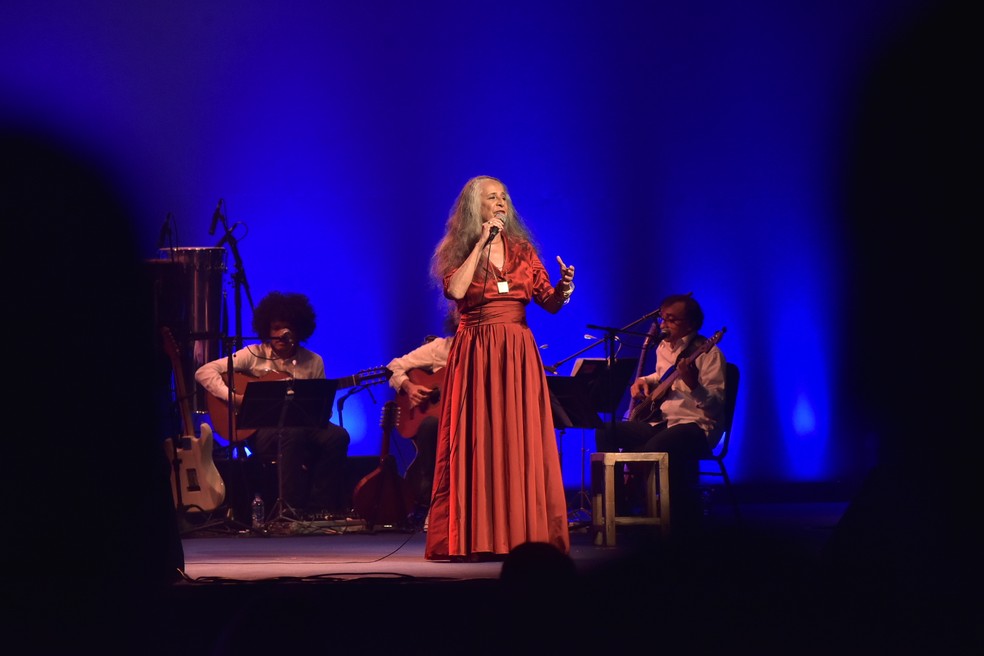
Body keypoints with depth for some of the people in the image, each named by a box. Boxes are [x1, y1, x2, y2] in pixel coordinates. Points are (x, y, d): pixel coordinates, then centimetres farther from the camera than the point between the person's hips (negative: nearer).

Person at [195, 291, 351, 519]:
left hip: (301, 426, 4)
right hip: (261, 430, -3)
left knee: (337, 436, -25)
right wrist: (234, 398, -18)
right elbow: (204, 372, -6)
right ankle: (293, 508, -30)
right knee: (293, 433, -36)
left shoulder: (313, 362, 9)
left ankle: (319, 508, -18)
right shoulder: (254, 355, 0)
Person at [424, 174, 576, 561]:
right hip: (475, 355, -3)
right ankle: (474, 538, -1)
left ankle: (523, 535, 2)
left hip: (518, 355, 3)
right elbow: (455, 290, -17)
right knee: (476, 443, -4)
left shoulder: (523, 250, 11)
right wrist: (480, 244, -12)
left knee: (521, 442, -1)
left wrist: (563, 288, -15)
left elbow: (549, 304, 7)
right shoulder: (457, 251, 3)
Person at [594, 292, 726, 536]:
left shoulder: (708, 353, -10)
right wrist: (644, 381, 15)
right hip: (660, 421, 8)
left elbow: (716, 405, -18)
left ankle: (685, 523, -23)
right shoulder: (664, 348, 14)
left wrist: (693, 384, -36)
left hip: (694, 425, -8)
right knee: (606, 431, -10)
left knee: (655, 448, -38)